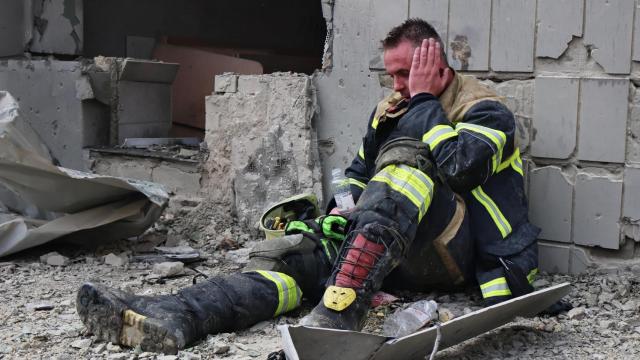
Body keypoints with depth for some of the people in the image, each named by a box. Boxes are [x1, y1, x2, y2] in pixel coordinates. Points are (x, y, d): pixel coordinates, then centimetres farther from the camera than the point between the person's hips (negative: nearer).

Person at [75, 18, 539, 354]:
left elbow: (458, 166, -23)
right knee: (286, 253, -18)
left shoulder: (486, 111, -2)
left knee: (405, 157, -33)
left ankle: (338, 313, -51)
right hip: (388, 249, 6)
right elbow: (359, 172, 28)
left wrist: (423, 99, -12)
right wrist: (340, 215, 7)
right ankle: (170, 319, -44)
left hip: (455, 254, -6)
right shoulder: (392, 108, 20)